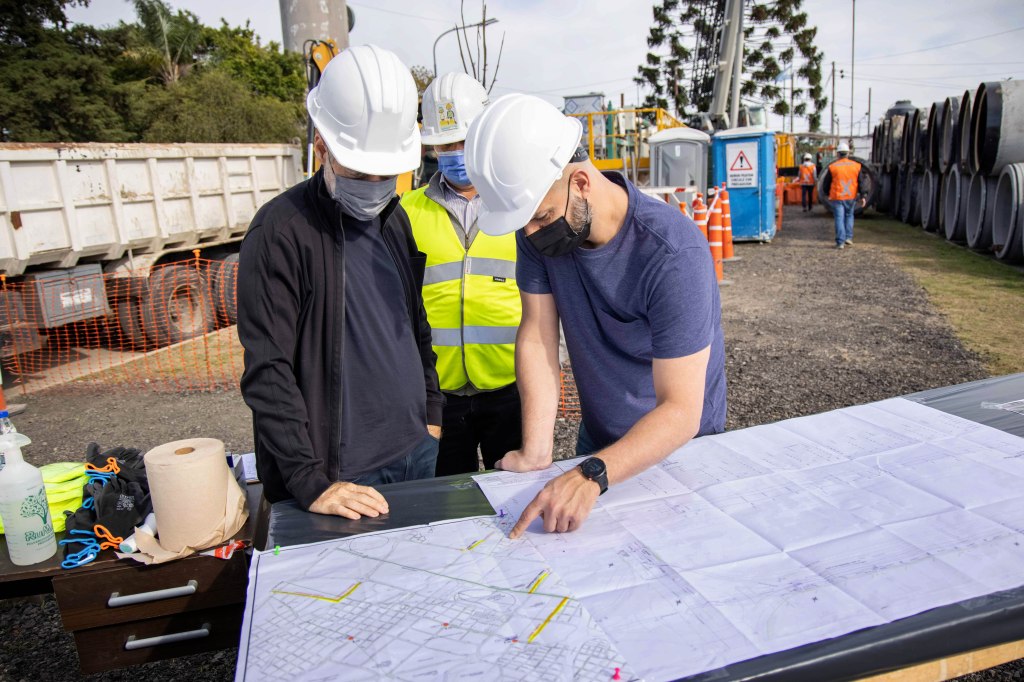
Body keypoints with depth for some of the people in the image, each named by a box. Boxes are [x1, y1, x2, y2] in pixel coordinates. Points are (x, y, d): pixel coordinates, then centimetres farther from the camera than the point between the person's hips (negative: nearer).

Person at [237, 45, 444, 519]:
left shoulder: (393, 218, 7)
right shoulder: (281, 232, -15)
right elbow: (268, 374, -17)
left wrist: (432, 412, 13)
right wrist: (311, 484, -20)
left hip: (417, 451, 7)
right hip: (343, 474, -6)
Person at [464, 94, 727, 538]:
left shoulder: (673, 254, -33)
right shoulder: (539, 226, -17)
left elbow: (681, 411, -33)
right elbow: (537, 335, -14)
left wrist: (592, 476, -47)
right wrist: (535, 452, -23)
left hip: (677, 446, -4)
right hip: (597, 436, 5)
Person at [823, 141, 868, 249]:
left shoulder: (832, 167, -5)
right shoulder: (856, 166, 1)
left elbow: (826, 184, 3)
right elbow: (861, 182, 0)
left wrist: (829, 194, 21)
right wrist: (862, 196, 4)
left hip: (837, 197, -2)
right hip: (851, 197, 2)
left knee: (839, 219, 0)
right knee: (849, 216, 21)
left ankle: (840, 242, -5)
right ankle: (848, 237, 16)